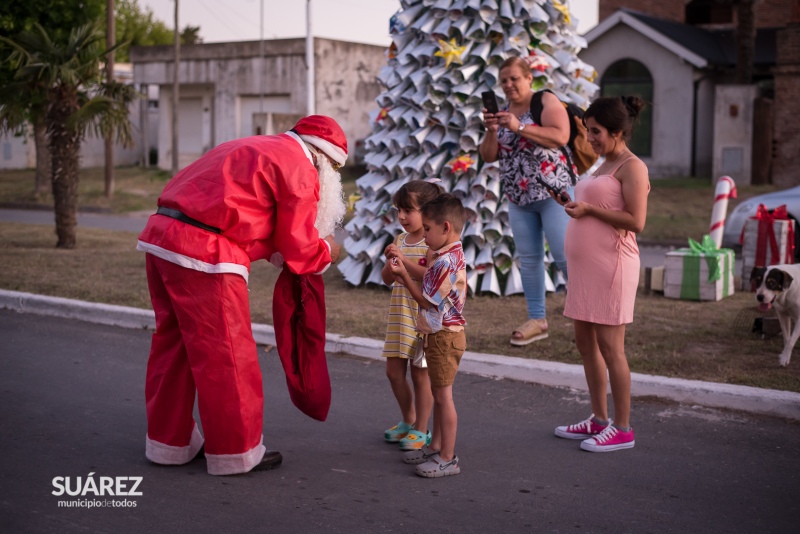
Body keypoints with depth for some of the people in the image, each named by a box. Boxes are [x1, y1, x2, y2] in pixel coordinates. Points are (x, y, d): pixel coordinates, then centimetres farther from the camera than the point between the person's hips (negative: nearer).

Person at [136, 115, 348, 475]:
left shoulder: (252, 149, 24)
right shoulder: (300, 170, -3)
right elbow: (301, 252, -1)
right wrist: (327, 251, 19)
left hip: (160, 235, 10)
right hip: (202, 253, -10)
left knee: (174, 342, 18)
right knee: (227, 353, 2)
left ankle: (169, 440, 31)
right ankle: (236, 451, 13)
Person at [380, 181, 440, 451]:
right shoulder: (399, 241, 9)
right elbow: (388, 279, 10)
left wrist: (404, 260, -27)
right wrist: (390, 262, -10)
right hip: (400, 317, 7)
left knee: (420, 374, 2)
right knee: (394, 371, 11)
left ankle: (421, 430, 15)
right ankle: (408, 421, 30)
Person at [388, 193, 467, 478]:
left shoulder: (446, 262, -22)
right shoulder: (451, 256, 10)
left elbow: (427, 301, -18)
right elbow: (430, 291, 12)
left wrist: (404, 276, -14)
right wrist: (405, 274, 5)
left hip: (444, 336, -11)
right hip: (439, 335, 11)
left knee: (443, 395, -4)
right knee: (439, 394, 18)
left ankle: (448, 458, 2)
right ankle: (436, 446, 30)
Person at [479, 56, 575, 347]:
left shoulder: (546, 101, -2)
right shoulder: (502, 113, 14)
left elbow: (561, 137, -18)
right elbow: (488, 156, 11)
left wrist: (519, 127, -21)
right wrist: (491, 131, -8)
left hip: (553, 192, -6)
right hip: (518, 197, 6)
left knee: (565, 255, -8)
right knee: (528, 258, 6)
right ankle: (537, 320, 13)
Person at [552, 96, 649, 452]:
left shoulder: (632, 167, -9)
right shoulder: (603, 167, 19)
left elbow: (635, 221, -18)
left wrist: (589, 209, -17)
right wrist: (577, 208, 9)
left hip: (612, 266, -10)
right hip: (587, 267, 10)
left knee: (609, 346, -5)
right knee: (585, 341, 12)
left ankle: (622, 429, 4)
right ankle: (599, 420, 23)